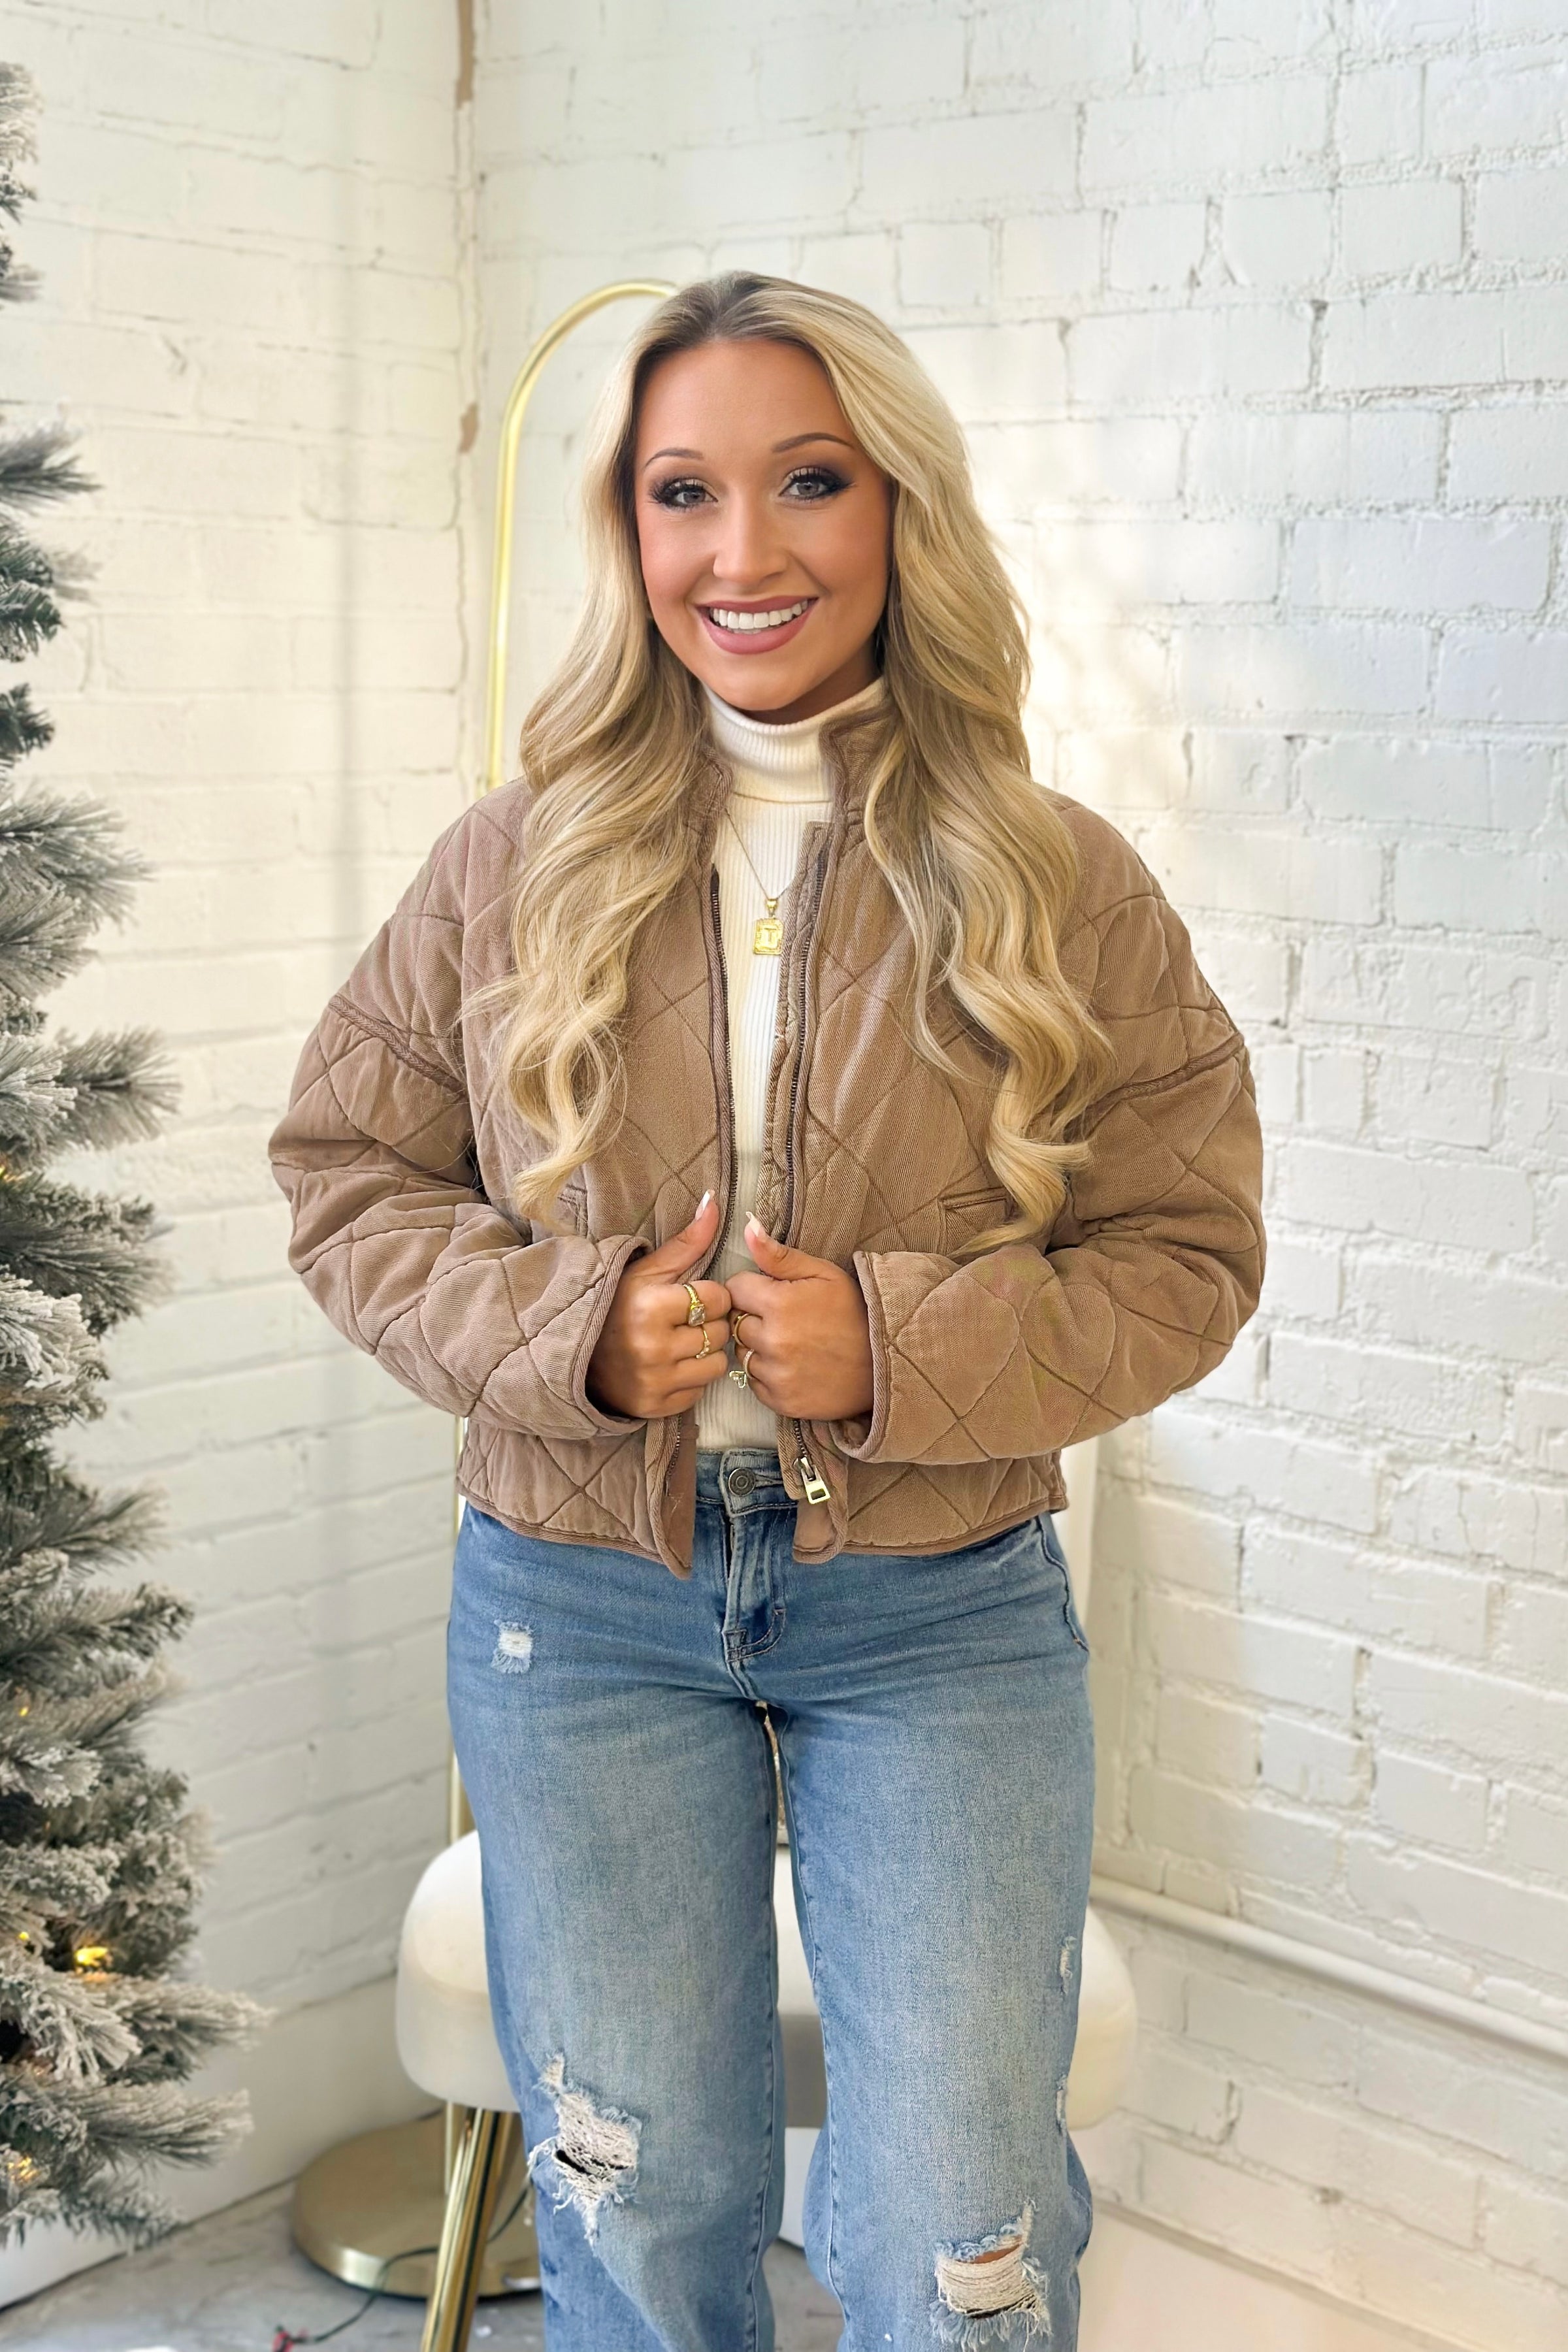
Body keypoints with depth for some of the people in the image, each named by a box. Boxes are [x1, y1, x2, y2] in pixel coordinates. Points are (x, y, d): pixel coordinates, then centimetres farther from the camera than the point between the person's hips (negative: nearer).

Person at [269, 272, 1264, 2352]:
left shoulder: (1065, 890, -5)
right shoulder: (514, 869, -2)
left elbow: (1184, 1254, -3)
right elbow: (350, 1180, 4)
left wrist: (899, 1344, -19)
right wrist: (567, 1327, -15)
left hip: (946, 1619, -1)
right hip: (582, 1610, 1)